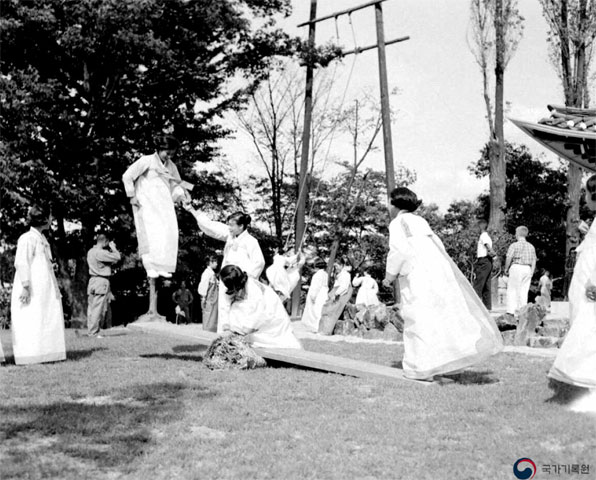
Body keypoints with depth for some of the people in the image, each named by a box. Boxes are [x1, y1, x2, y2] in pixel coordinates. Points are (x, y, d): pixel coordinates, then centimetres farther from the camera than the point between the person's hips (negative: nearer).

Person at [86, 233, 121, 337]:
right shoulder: (100, 253, -16)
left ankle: (90, 331, 16)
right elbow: (117, 258, -15)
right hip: (101, 282, -10)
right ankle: (93, 333, -8)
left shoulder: (91, 252, 13)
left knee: (92, 307, 11)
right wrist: (113, 248, 0)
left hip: (93, 281, 10)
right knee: (98, 308, -7)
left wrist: (110, 249, 14)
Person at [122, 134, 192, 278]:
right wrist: (132, 196, -5)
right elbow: (127, 176, -2)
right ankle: (151, 267, -17)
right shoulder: (147, 161, -2)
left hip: (164, 205, 6)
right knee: (151, 234, -17)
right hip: (147, 204, -5)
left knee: (169, 233, -8)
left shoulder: (171, 166, 15)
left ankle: (163, 267, -4)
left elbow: (176, 185, 24)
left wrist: (182, 194, 2)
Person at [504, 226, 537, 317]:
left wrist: (506, 269, 2)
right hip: (527, 269, 5)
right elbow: (534, 261, 10)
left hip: (516, 267, -5)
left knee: (512, 290, -1)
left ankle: (511, 311, -9)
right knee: (524, 291, 8)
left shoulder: (514, 245, -6)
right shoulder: (531, 246, 11)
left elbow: (509, 258, -11)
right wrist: (531, 273, 13)